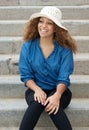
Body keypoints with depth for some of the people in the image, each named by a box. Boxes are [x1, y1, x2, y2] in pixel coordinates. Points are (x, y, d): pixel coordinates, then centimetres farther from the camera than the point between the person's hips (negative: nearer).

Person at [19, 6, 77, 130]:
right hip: (36, 89, 1)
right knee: (37, 102, -34)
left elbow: (63, 78, -13)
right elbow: (26, 75, -5)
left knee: (53, 105, -35)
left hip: (59, 91, -1)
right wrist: (37, 89, -25)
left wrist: (57, 95, -34)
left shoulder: (65, 49, -9)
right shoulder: (28, 46, -5)